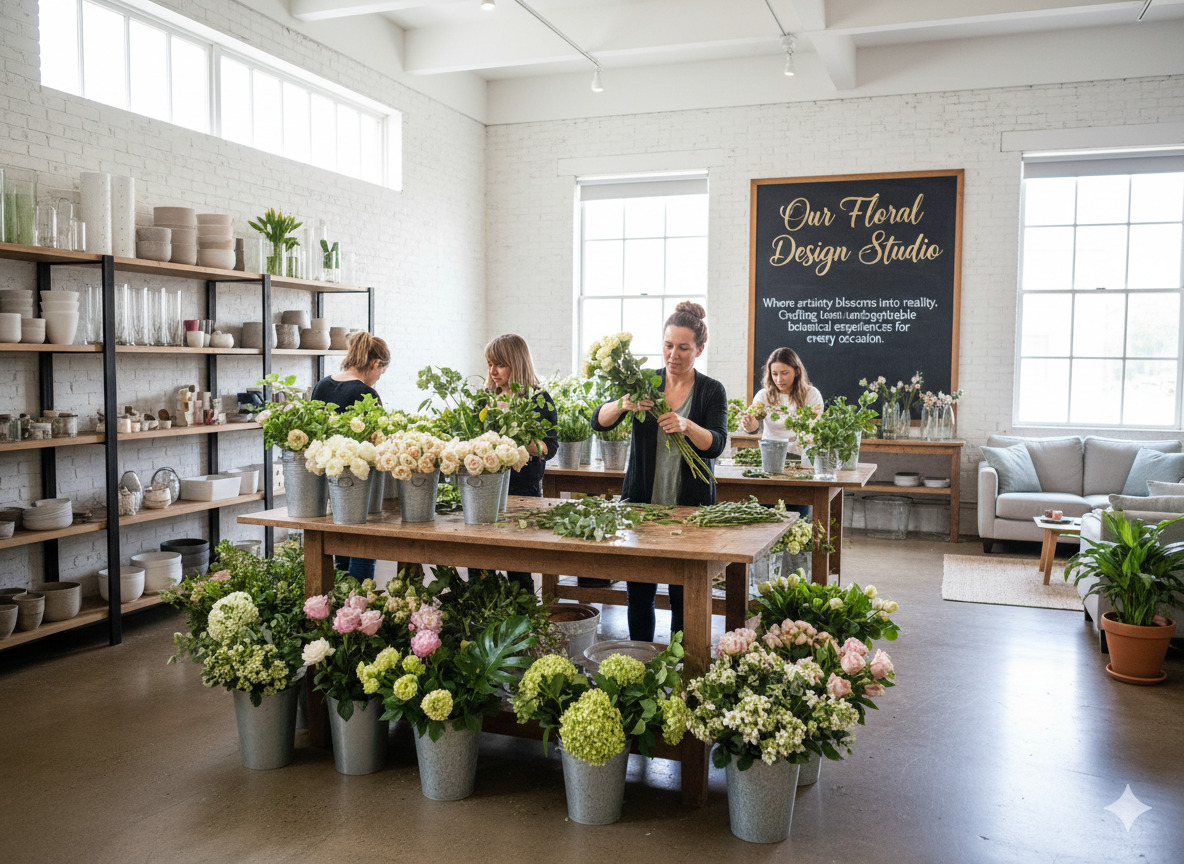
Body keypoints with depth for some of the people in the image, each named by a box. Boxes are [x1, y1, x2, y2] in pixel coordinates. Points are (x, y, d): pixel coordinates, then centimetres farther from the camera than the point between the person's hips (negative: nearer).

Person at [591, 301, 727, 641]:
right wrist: (623, 405, -26)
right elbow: (599, 421, -5)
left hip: (690, 507, -1)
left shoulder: (712, 391, 1)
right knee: (639, 591, 5)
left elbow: (716, 444, -11)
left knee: (684, 595, 1)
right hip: (641, 501, 2)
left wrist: (687, 426, -30)